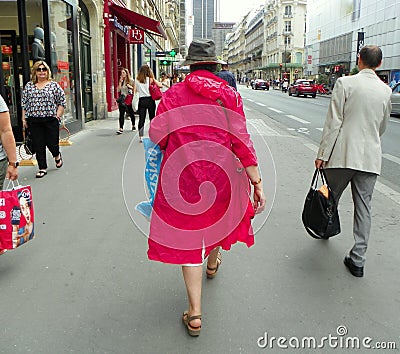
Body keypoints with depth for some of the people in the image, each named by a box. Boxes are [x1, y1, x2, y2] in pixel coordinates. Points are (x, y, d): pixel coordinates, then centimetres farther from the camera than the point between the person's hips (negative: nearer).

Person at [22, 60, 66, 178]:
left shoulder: (54, 85, 3)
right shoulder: (29, 86, 10)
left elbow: (62, 102, 4)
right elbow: (24, 104, 12)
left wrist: (57, 115, -5)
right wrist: (24, 118, 6)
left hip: (51, 120, -2)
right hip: (34, 121, 2)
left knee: (52, 143, 1)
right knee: (38, 145, 2)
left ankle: (57, 155, 36)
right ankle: (42, 168, 12)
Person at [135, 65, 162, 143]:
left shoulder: (137, 80, 1)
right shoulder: (150, 79, -6)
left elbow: (137, 90, 13)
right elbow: (160, 85, -7)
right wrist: (154, 79, 0)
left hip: (142, 100, 2)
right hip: (150, 100, -1)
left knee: (141, 119, 2)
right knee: (152, 118, 11)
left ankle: (140, 137, -3)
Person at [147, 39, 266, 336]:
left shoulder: (173, 94, -5)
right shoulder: (229, 94, -4)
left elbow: (157, 136, -6)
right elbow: (242, 141, -9)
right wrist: (257, 183, -7)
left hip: (183, 174, -2)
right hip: (220, 173, 2)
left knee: (187, 232, 5)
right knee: (219, 215, 28)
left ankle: (195, 312, 5)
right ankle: (212, 263, 57)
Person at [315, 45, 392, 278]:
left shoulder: (345, 83, -6)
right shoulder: (386, 91, 6)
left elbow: (333, 122, -10)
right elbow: (382, 127, 18)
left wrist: (323, 154, -6)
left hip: (343, 154, -3)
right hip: (371, 157, 3)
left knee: (331, 197, 18)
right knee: (363, 207, 6)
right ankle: (358, 260, 9)